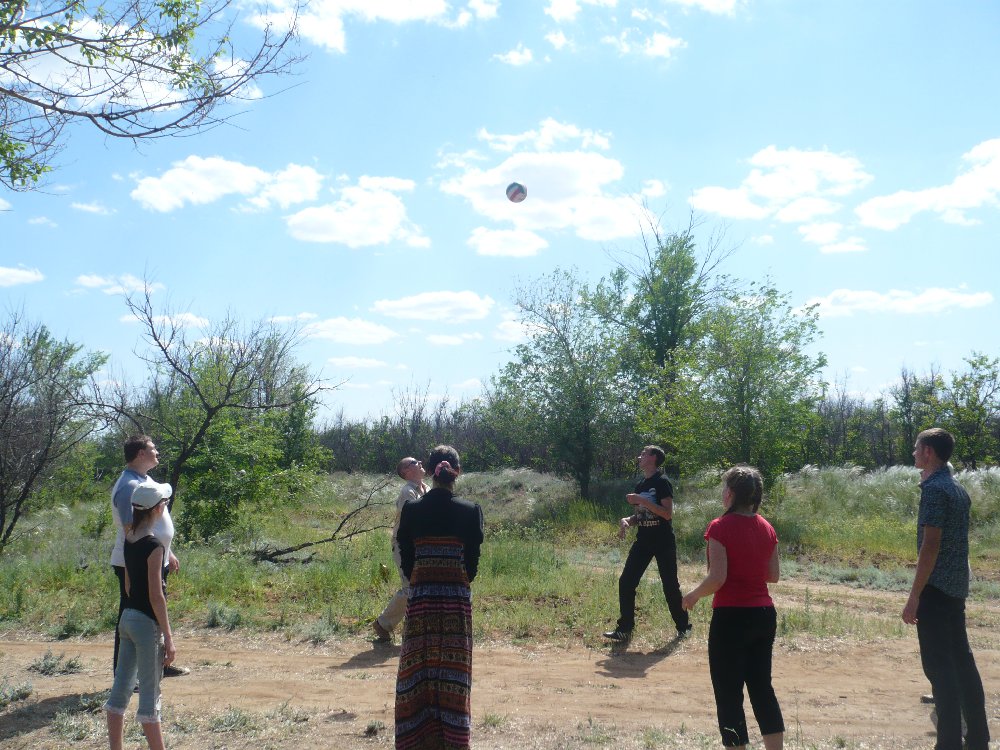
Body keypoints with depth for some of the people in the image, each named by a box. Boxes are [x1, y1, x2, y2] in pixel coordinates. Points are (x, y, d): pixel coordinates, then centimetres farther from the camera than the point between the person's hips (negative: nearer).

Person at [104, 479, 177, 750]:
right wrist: (169, 638, -15)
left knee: (120, 688, 11)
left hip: (127, 617, 8)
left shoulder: (129, 538, 6)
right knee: (150, 695, -1)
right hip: (147, 623, -8)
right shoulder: (154, 546, -18)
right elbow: (156, 597, -19)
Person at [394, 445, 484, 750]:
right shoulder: (470, 511, -6)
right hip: (458, 600, -1)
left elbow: (406, 561, 2)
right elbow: (472, 562, -2)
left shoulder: (411, 509, -3)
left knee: (418, 676, 9)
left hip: (420, 599, 1)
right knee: (454, 676, 7)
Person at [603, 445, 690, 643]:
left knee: (670, 585, 2)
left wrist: (642, 500, -23)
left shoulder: (662, 483, -10)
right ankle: (624, 629, 3)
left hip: (663, 543, -7)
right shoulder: (640, 485, 13)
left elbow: (667, 513, -20)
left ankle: (683, 626, 21)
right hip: (643, 541, 7)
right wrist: (626, 521, -2)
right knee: (626, 582, -2)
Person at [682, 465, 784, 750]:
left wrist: (693, 595, -1)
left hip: (731, 617, -6)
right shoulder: (766, 528, 5)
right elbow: (774, 575, 10)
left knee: (728, 693, 4)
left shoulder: (721, 527, -13)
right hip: (764, 614, 6)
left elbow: (717, 579, -17)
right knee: (762, 686, 17)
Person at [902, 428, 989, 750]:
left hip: (936, 588, -9)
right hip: (957, 587, 9)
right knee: (962, 660, 15)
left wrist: (913, 597, -19)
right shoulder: (958, 488, 13)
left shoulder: (934, 489, -15)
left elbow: (931, 544, -20)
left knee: (938, 666, -5)